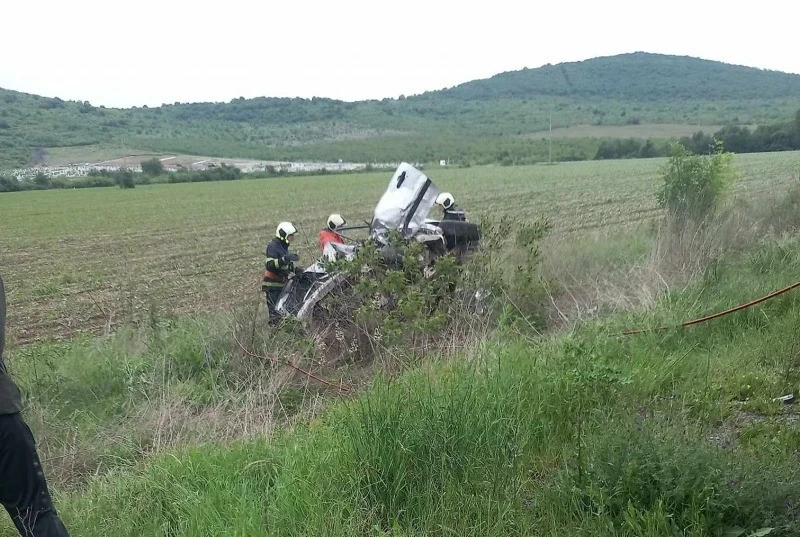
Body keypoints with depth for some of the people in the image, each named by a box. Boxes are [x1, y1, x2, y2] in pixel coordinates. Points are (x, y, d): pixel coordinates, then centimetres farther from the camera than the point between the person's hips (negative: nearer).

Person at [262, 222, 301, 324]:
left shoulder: (283, 247, 15)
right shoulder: (273, 246, -14)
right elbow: (270, 265, -29)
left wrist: (295, 270, 12)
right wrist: (285, 259, -38)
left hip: (282, 285, 9)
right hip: (272, 286, -9)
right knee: (275, 314, -12)